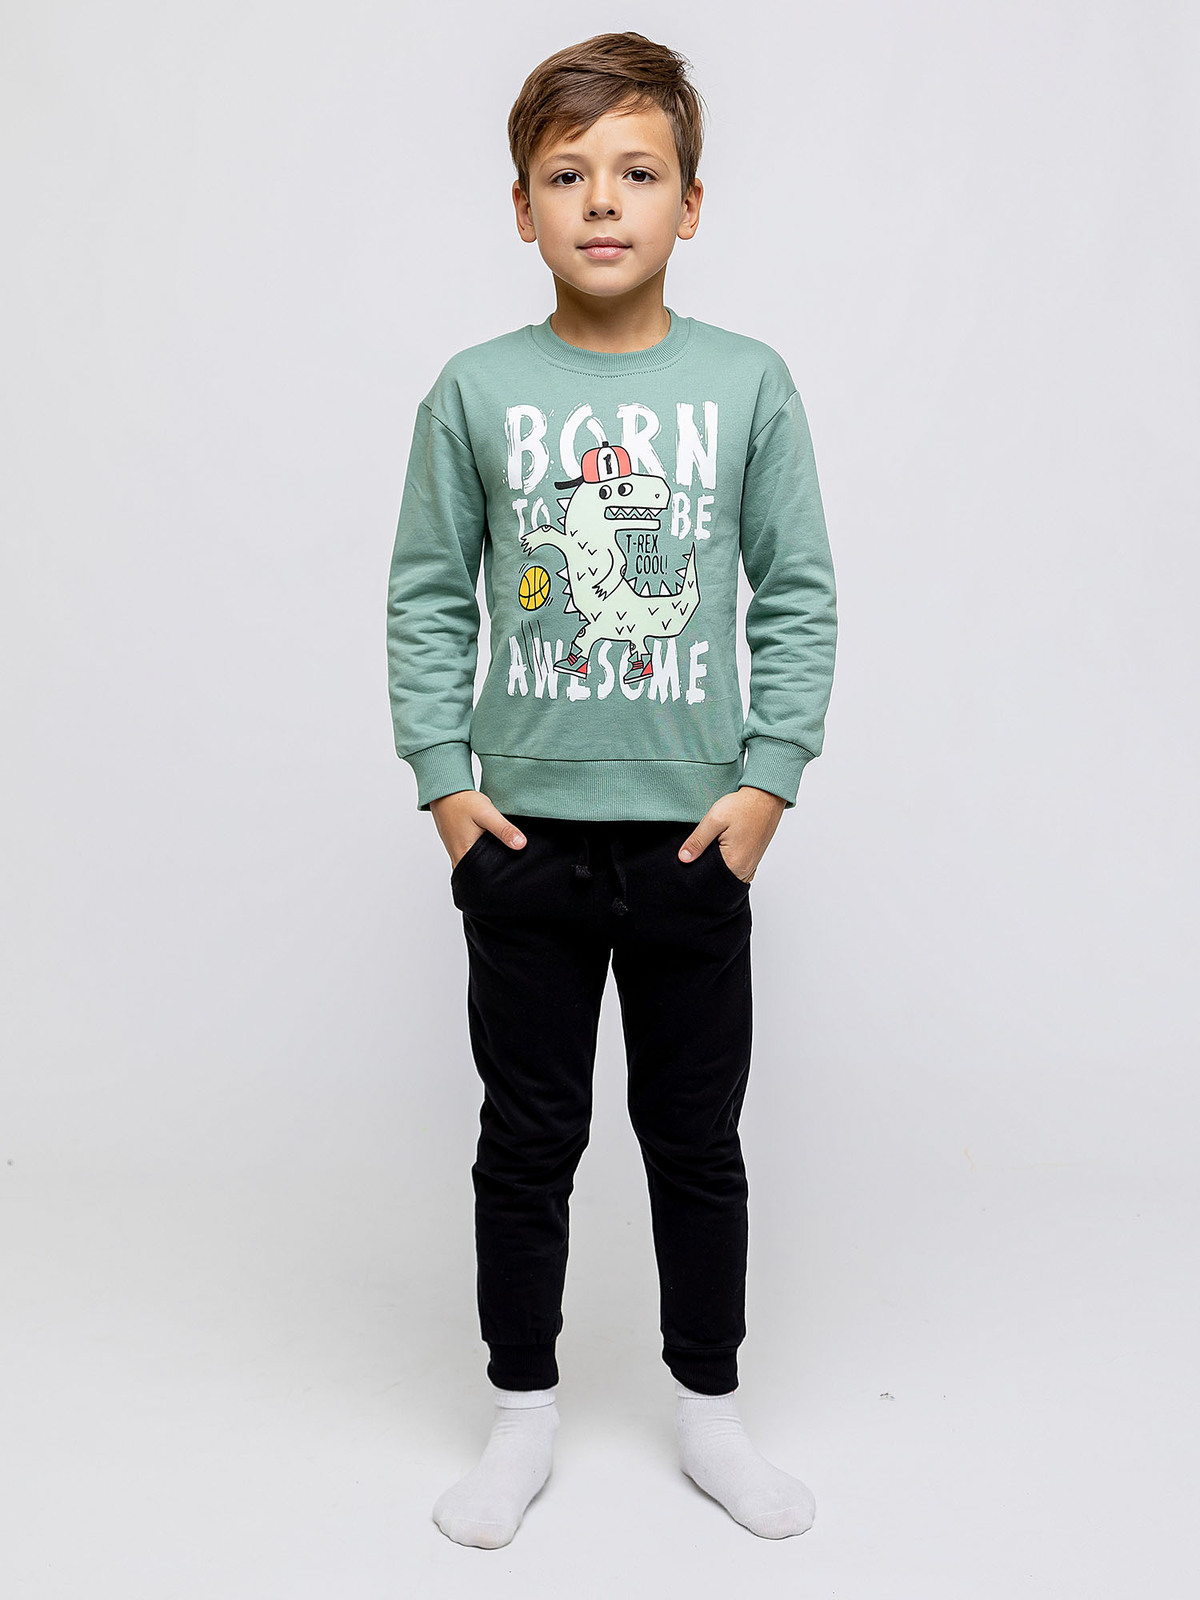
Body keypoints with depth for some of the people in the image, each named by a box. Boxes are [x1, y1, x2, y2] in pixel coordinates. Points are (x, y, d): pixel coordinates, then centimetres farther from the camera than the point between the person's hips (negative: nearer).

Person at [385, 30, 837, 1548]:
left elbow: (799, 593, 1)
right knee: (527, 1139, 12)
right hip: (525, 832, 0)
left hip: (694, 834, 0)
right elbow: (427, 596, 2)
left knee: (697, 1138, 13)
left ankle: (707, 1405, 33)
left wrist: (766, 782, -5)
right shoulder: (475, 390, -2)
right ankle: (522, 1410, 31)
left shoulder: (748, 381, -1)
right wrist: (444, 783, -4)